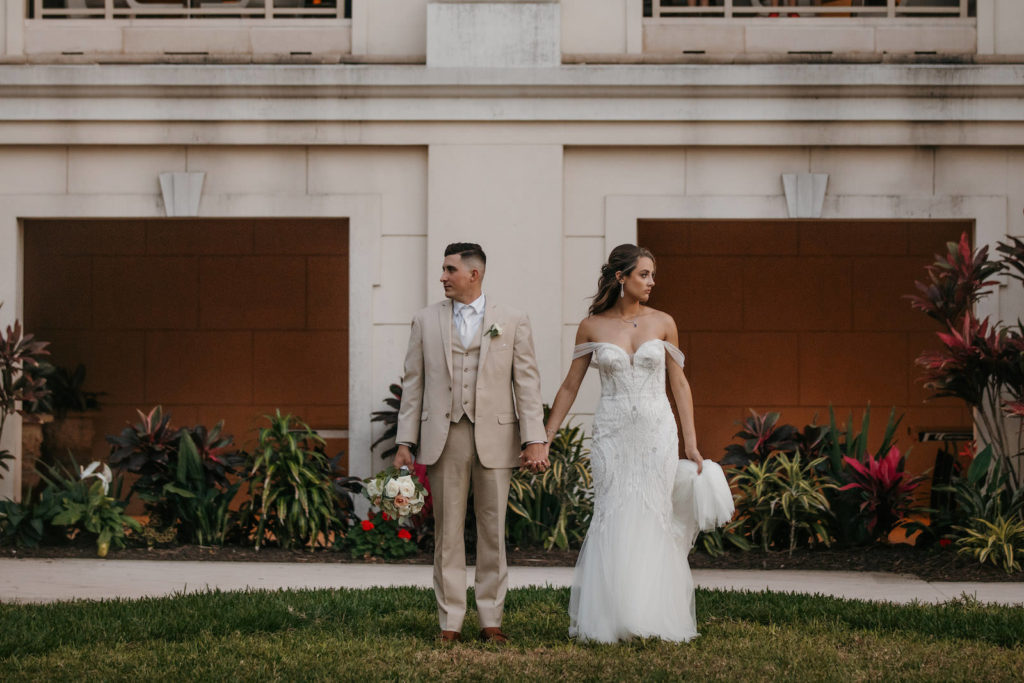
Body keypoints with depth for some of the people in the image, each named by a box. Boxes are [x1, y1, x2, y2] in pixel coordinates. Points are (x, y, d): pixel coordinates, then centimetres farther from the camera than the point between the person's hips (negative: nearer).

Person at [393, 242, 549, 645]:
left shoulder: (513, 322, 5)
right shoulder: (425, 321, 9)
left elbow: (527, 383, 1)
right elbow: (413, 383, 9)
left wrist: (535, 441, -7)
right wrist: (405, 442, 2)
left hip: (495, 437, -1)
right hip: (443, 437, 1)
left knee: (493, 532, 4)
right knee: (447, 533, 3)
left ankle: (491, 622, 11)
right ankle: (450, 623, 9)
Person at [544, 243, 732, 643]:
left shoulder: (662, 323, 4)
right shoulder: (592, 327, 2)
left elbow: (679, 384, 8)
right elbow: (570, 386, 8)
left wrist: (691, 444, 4)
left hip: (657, 433, 1)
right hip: (612, 434, -1)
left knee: (652, 520, 0)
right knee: (612, 523, -3)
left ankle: (655, 618, 9)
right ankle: (607, 620, 5)